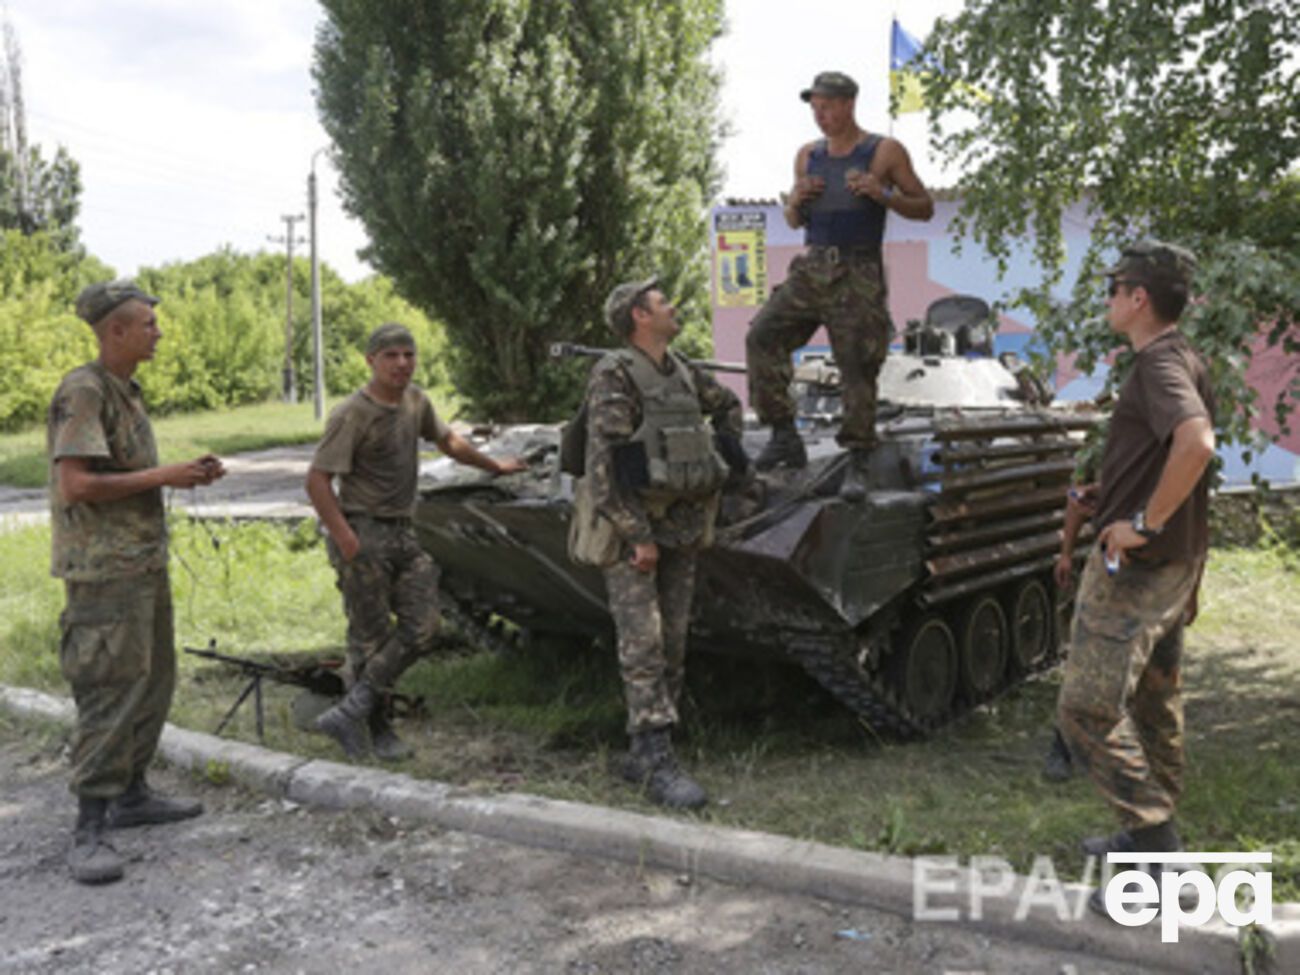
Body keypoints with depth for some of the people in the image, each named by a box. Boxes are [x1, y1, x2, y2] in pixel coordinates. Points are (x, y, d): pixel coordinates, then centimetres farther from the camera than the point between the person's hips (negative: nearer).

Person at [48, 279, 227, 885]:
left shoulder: (125, 391, 14)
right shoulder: (82, 392, -15)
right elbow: (77, 485, -23)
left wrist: (186, 473, 6)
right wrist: (163, 477, -17)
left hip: (144, 563, 10)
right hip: (104, 570, -10)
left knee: (152, 684, 16)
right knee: (109, 695, -8)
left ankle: (131, 796, 28)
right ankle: (89, 832, -2)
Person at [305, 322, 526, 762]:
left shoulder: (415, 400, 9)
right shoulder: (352, 415, -13)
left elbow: (448, 440, 27)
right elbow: (318, 481, -16)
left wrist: (494, 466, 35)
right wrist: (345, 539, -25)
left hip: (404, 532, 8)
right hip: (364, 532, -7)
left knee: (421, 626, -1)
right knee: (371, 636, -2)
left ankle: (351, 711, 2)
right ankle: (376, 730, 10)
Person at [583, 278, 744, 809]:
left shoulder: (683, 373, 11)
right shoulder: (614, 376, -13)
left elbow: (727, 403, 32)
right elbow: (603, 463, -19)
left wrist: (729, 454, 21)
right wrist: (636, 537, -21)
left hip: (681, 533, 8)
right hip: (629, 532, -8)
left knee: (672, 647, 8)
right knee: (643, 647, -10)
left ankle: (642, 756, 17)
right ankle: (660, 765, -8)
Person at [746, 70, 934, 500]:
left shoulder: (885, 152, 1)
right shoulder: (808, 155, 14)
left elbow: (924, 208, 4)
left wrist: (883, 195, -14)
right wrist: (796, 201, -2)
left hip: (858, 276, -4)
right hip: (811, 268, 5)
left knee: (857, 368, -7)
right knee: (762, 336, -11)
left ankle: (857, 465, 1)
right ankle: (785, 437, -3)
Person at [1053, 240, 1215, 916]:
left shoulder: (1158, 363, -18)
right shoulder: (1183, 361, 13)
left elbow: (1196, 442, -36)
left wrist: (1144, 523, -27)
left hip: (1135, 567, -10)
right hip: (1174, 563, 10)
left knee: (1088, 708, -8)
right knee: (1155, 702, 18)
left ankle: (1153, 847, -3)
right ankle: (1150, 835, 31)